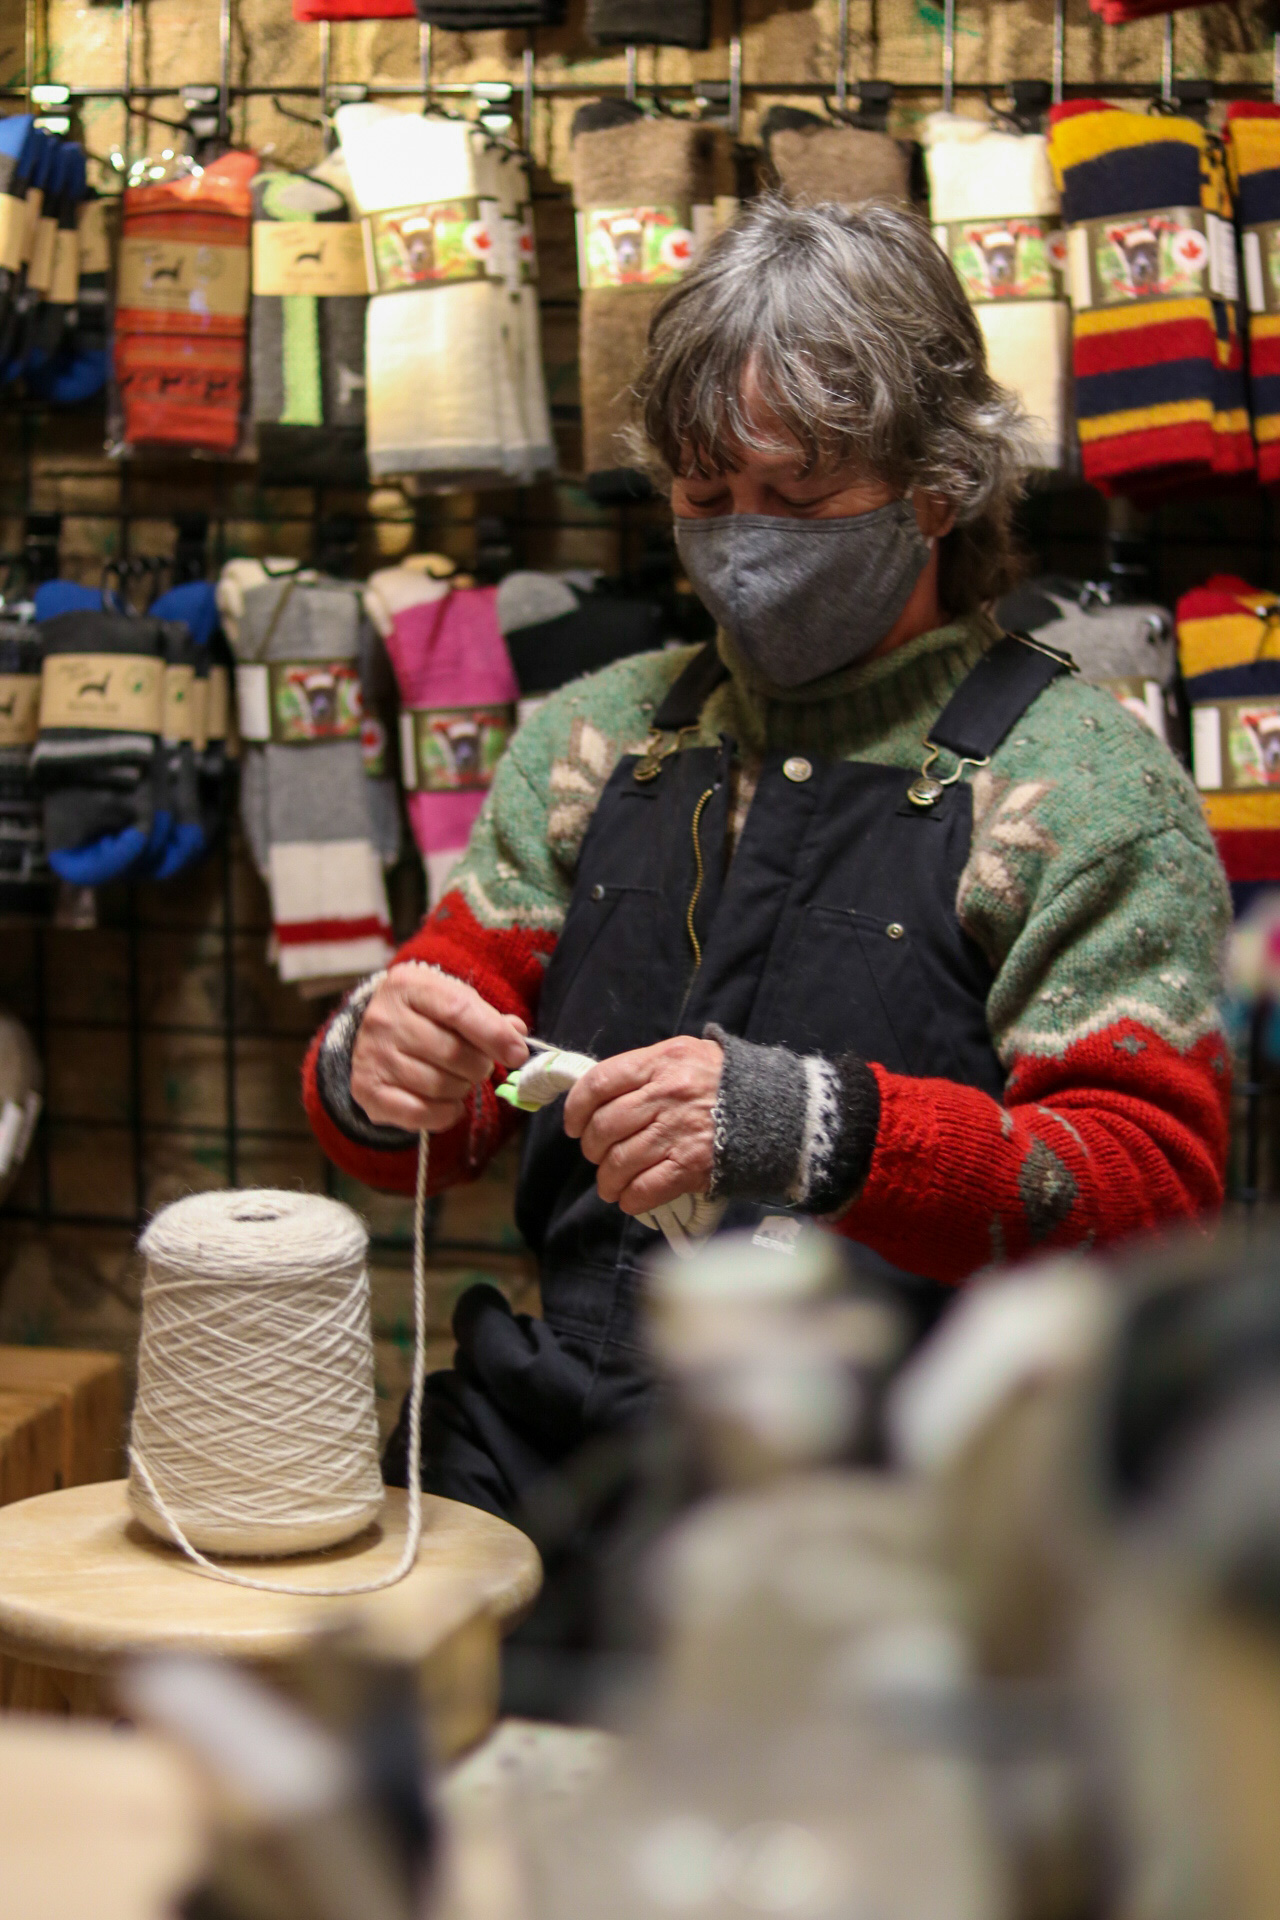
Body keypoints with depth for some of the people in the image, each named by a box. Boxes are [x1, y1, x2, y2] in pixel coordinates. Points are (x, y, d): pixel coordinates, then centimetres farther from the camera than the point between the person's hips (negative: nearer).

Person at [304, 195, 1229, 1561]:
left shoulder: (1080, 780, 1)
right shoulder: (595, 740, 17)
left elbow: (1155, 1181, -8)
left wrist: (822, 1130, -24)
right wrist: (377, 1071, -6)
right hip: (540, 1445, 4)